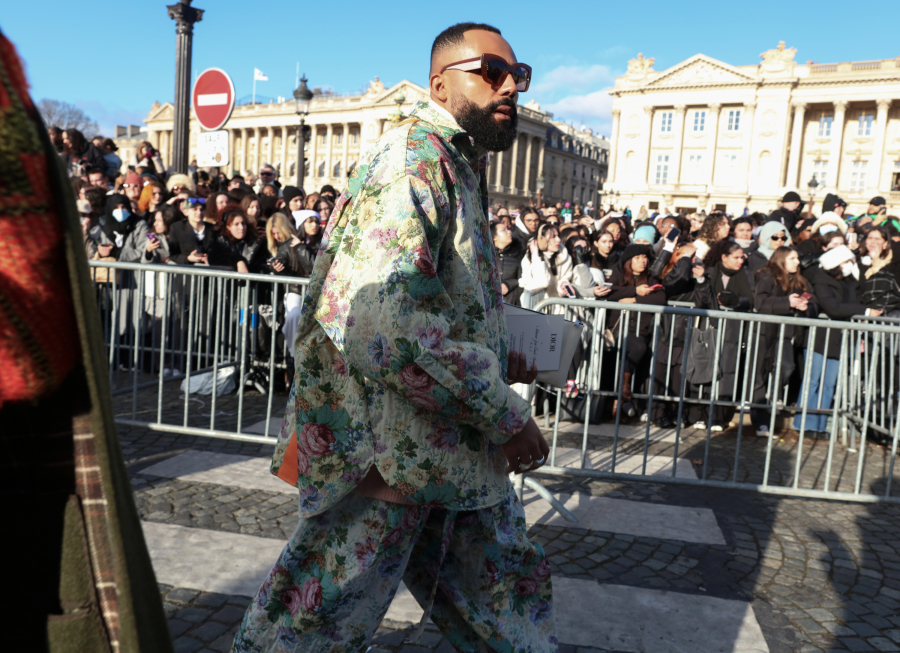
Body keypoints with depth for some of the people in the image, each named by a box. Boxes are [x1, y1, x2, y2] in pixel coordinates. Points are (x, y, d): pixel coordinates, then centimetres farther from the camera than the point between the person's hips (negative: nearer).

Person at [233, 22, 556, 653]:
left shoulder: (461, 169, 15)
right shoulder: (410, 163, -19)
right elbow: (384, 328, -30)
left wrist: (494, 361, 12)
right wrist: (506, 416, -22)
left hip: (459, 449, 10)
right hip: (387, 452, -10)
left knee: (512, 589, 22)